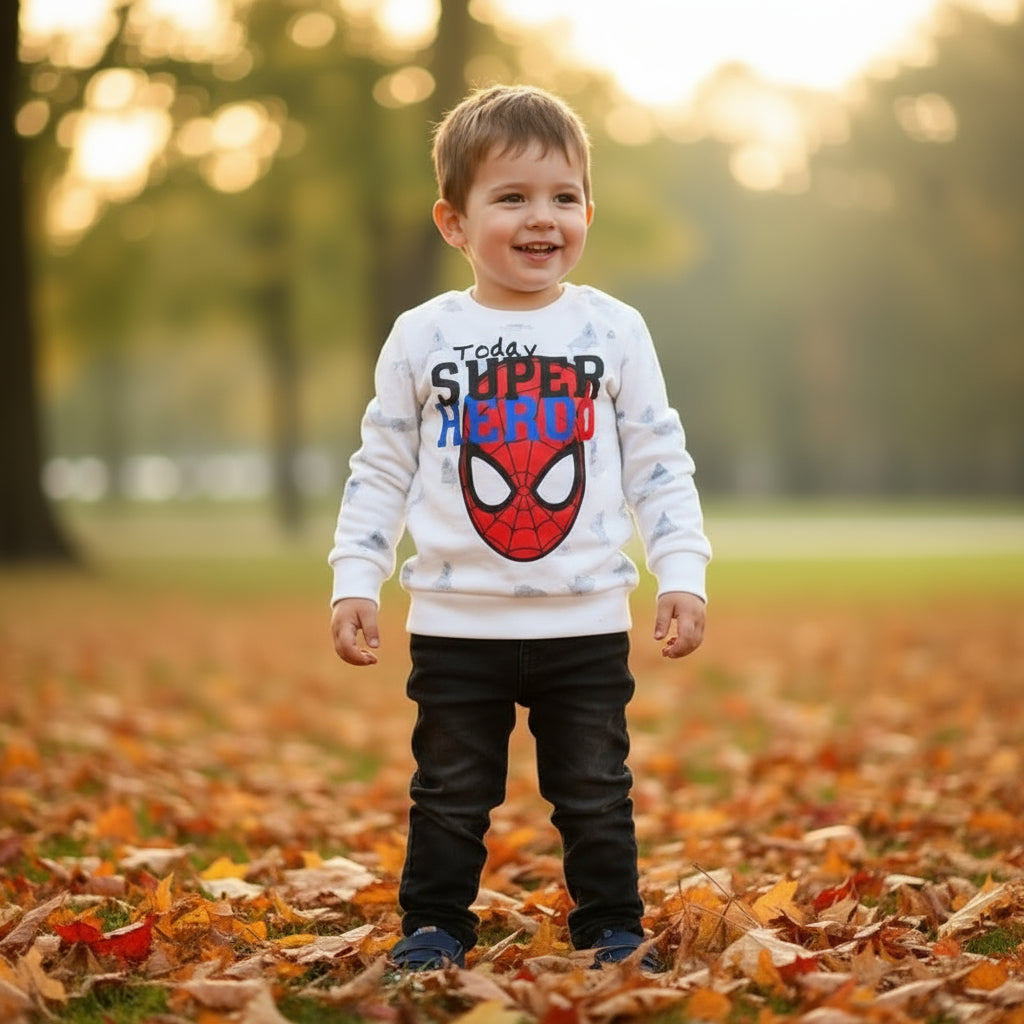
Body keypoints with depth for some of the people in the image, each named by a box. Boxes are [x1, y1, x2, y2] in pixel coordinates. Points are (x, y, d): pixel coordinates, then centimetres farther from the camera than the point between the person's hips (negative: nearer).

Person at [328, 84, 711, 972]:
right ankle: (434, 927, 22)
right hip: (457, 624, 0)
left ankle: (612, 928, 22)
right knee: (450, 796, 9)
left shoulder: (615, 331, 1)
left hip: (586, 623, 0)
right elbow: (381, 471, 6)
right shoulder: (423, 339, 0)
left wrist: (683, 573, -4)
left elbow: (659, 467, 4)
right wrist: (355, 580, -1)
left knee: (595, 793, 8)